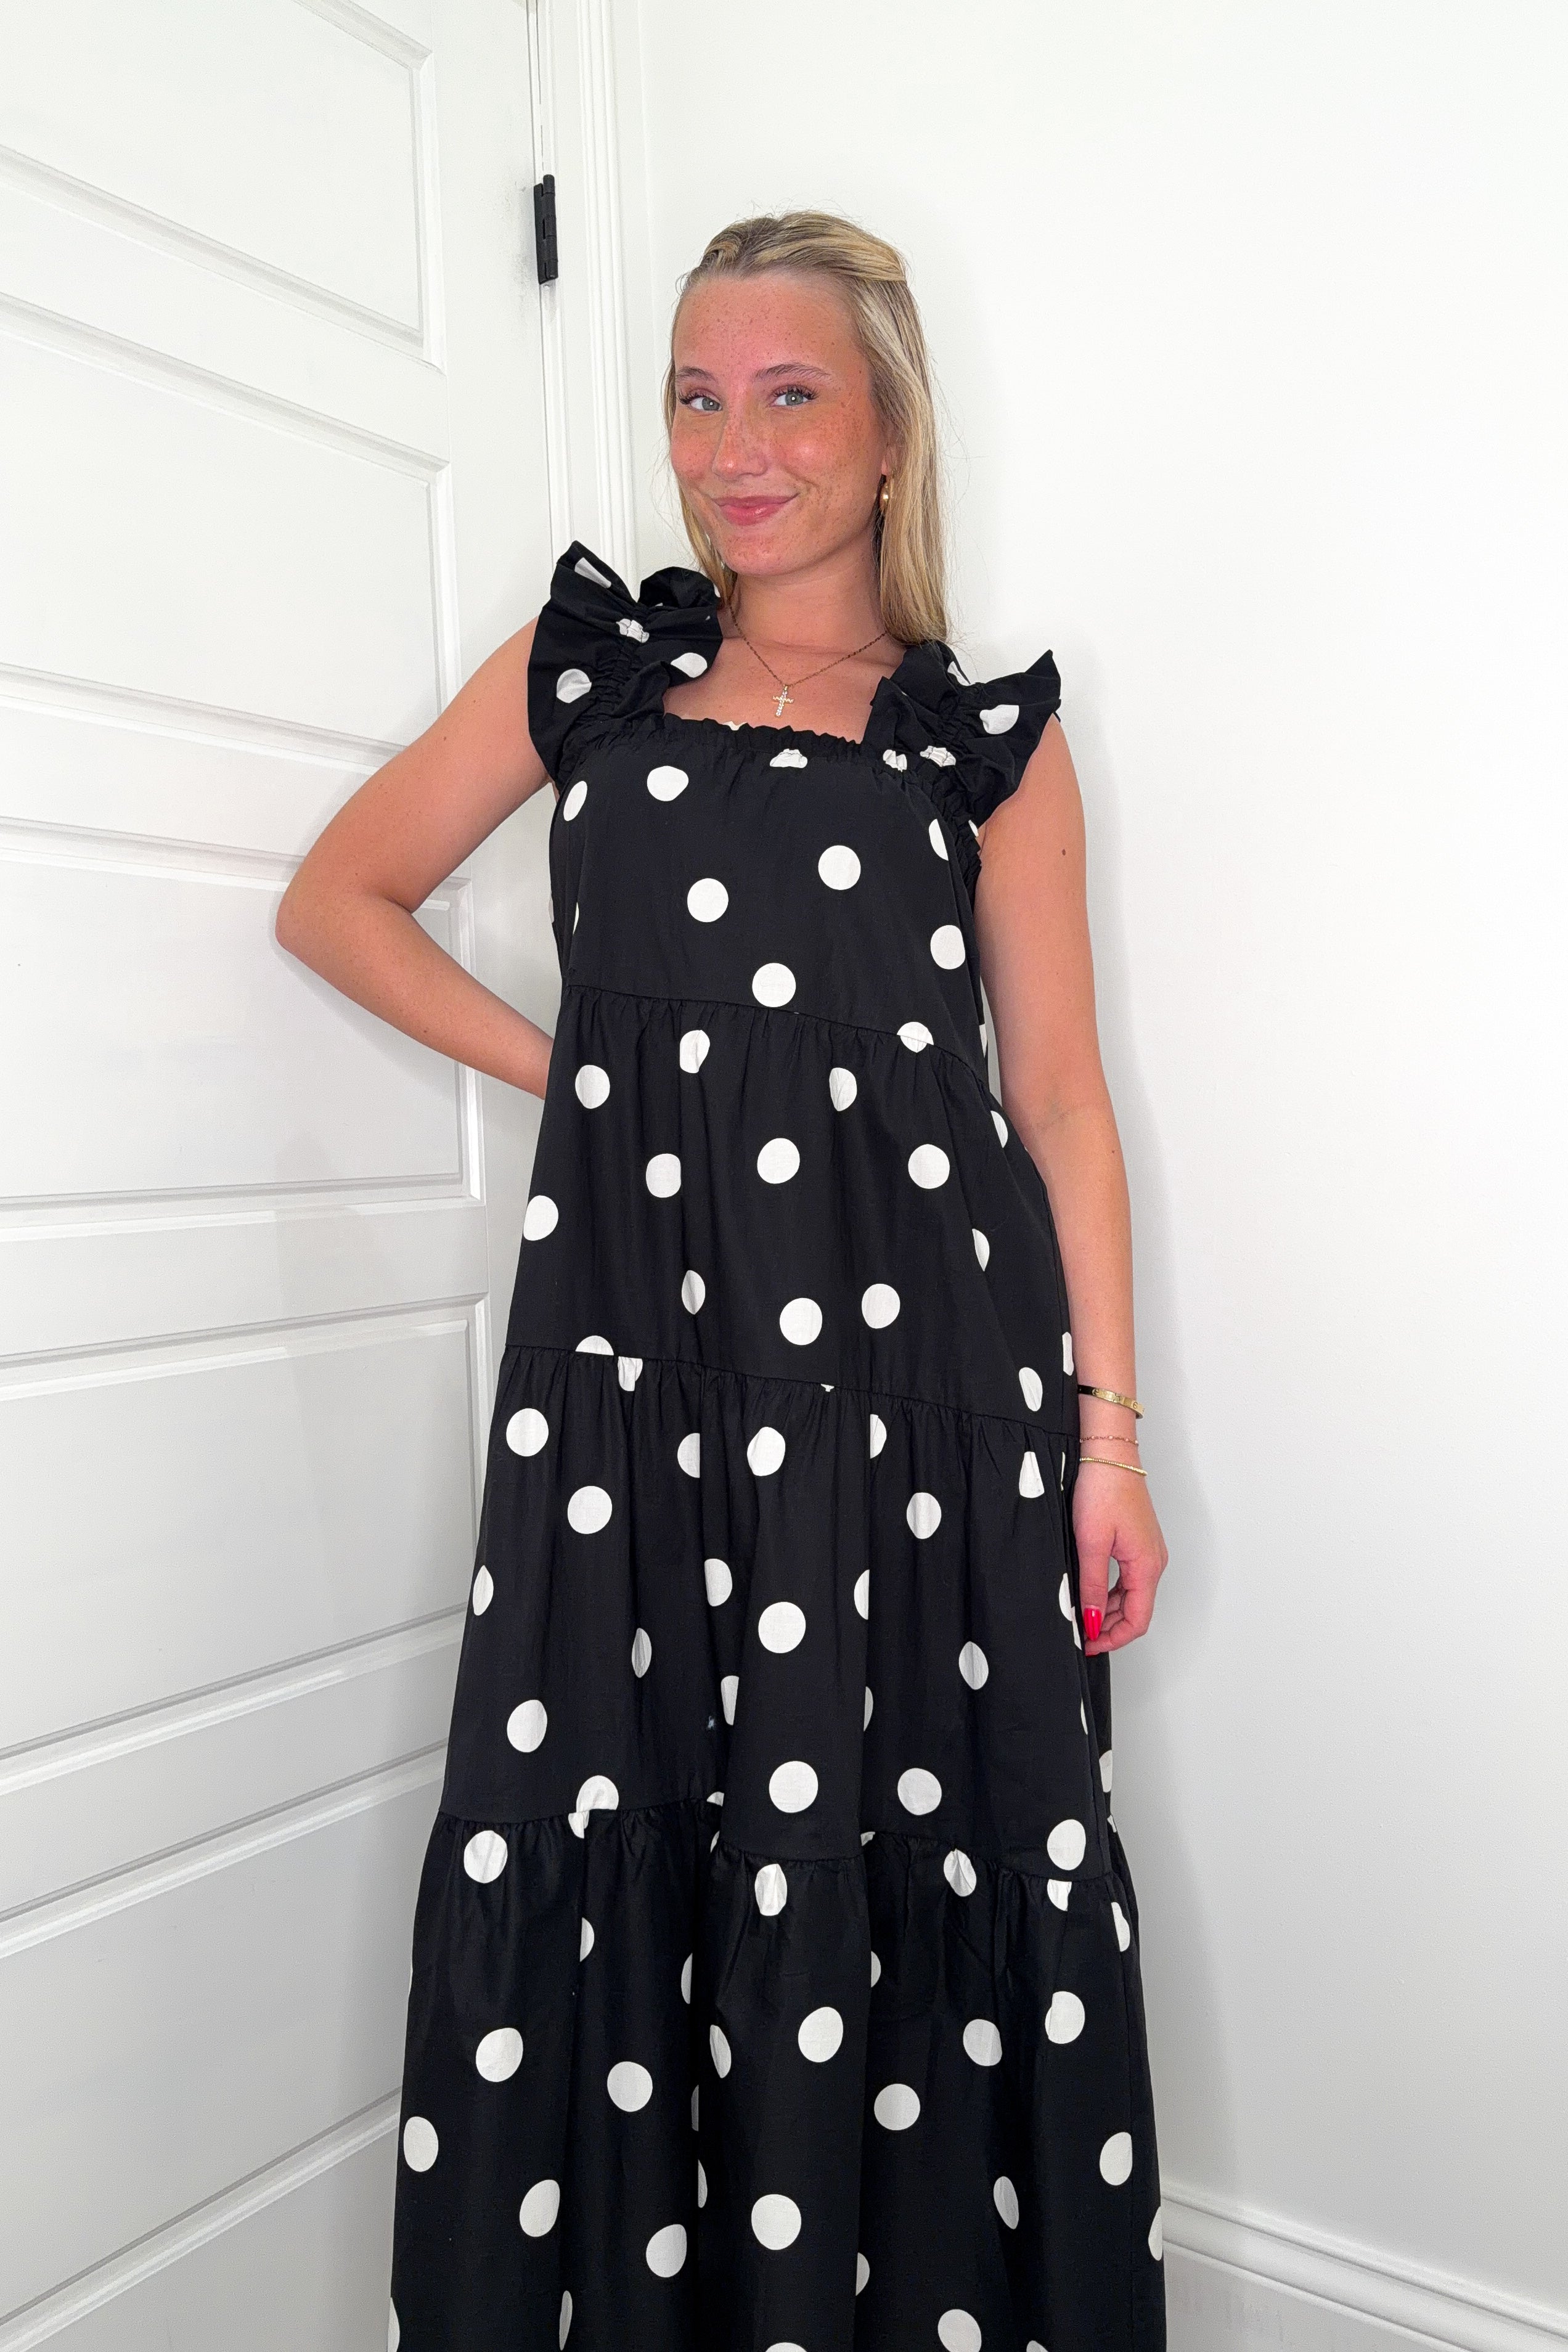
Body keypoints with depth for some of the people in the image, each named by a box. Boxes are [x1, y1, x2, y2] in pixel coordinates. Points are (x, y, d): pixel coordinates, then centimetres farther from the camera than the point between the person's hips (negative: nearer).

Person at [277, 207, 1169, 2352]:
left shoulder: (991, 732, 8)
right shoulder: (587, 665, 12)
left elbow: (1059, 1097, 5)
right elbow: (337, 898, 17)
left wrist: (1108, 1427, 0)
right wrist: (563, 1068, 5)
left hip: (915, 1365, -1)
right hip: (635, 1352, 1)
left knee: (915, 1855, 3)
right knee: (602, 1843, 4)